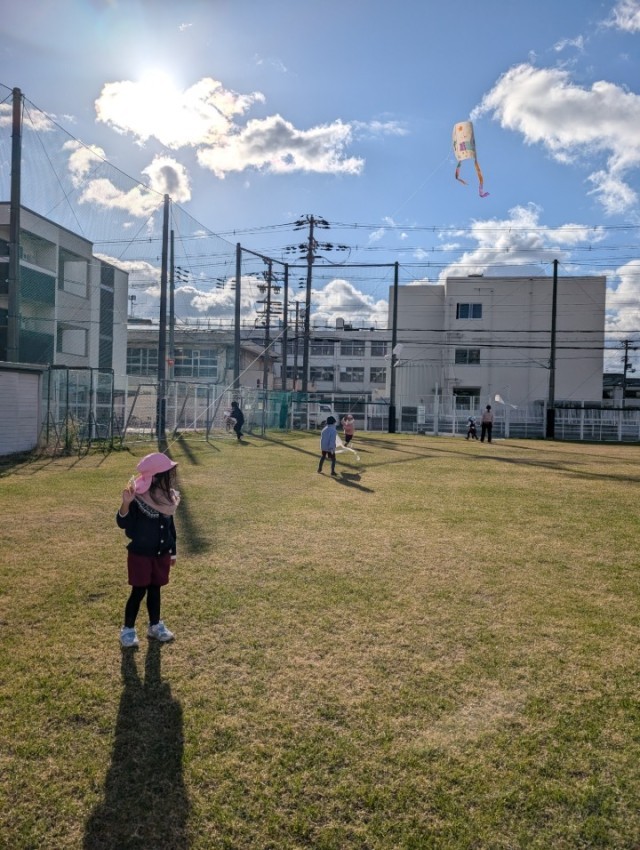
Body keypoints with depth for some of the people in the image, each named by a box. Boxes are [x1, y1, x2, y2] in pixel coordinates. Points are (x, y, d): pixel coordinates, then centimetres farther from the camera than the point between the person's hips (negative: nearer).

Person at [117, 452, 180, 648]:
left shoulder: (168, 498, 0)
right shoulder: (139, 499, -20)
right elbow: (123, 523, -20)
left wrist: (173, 551, 16)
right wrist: (126, 503, -39)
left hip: (161, 554, 5)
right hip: (140, 554, -5)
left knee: (155, 589, 16)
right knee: (139, 591, 3)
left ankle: (155, 625, 31)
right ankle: (128, 629, 19)